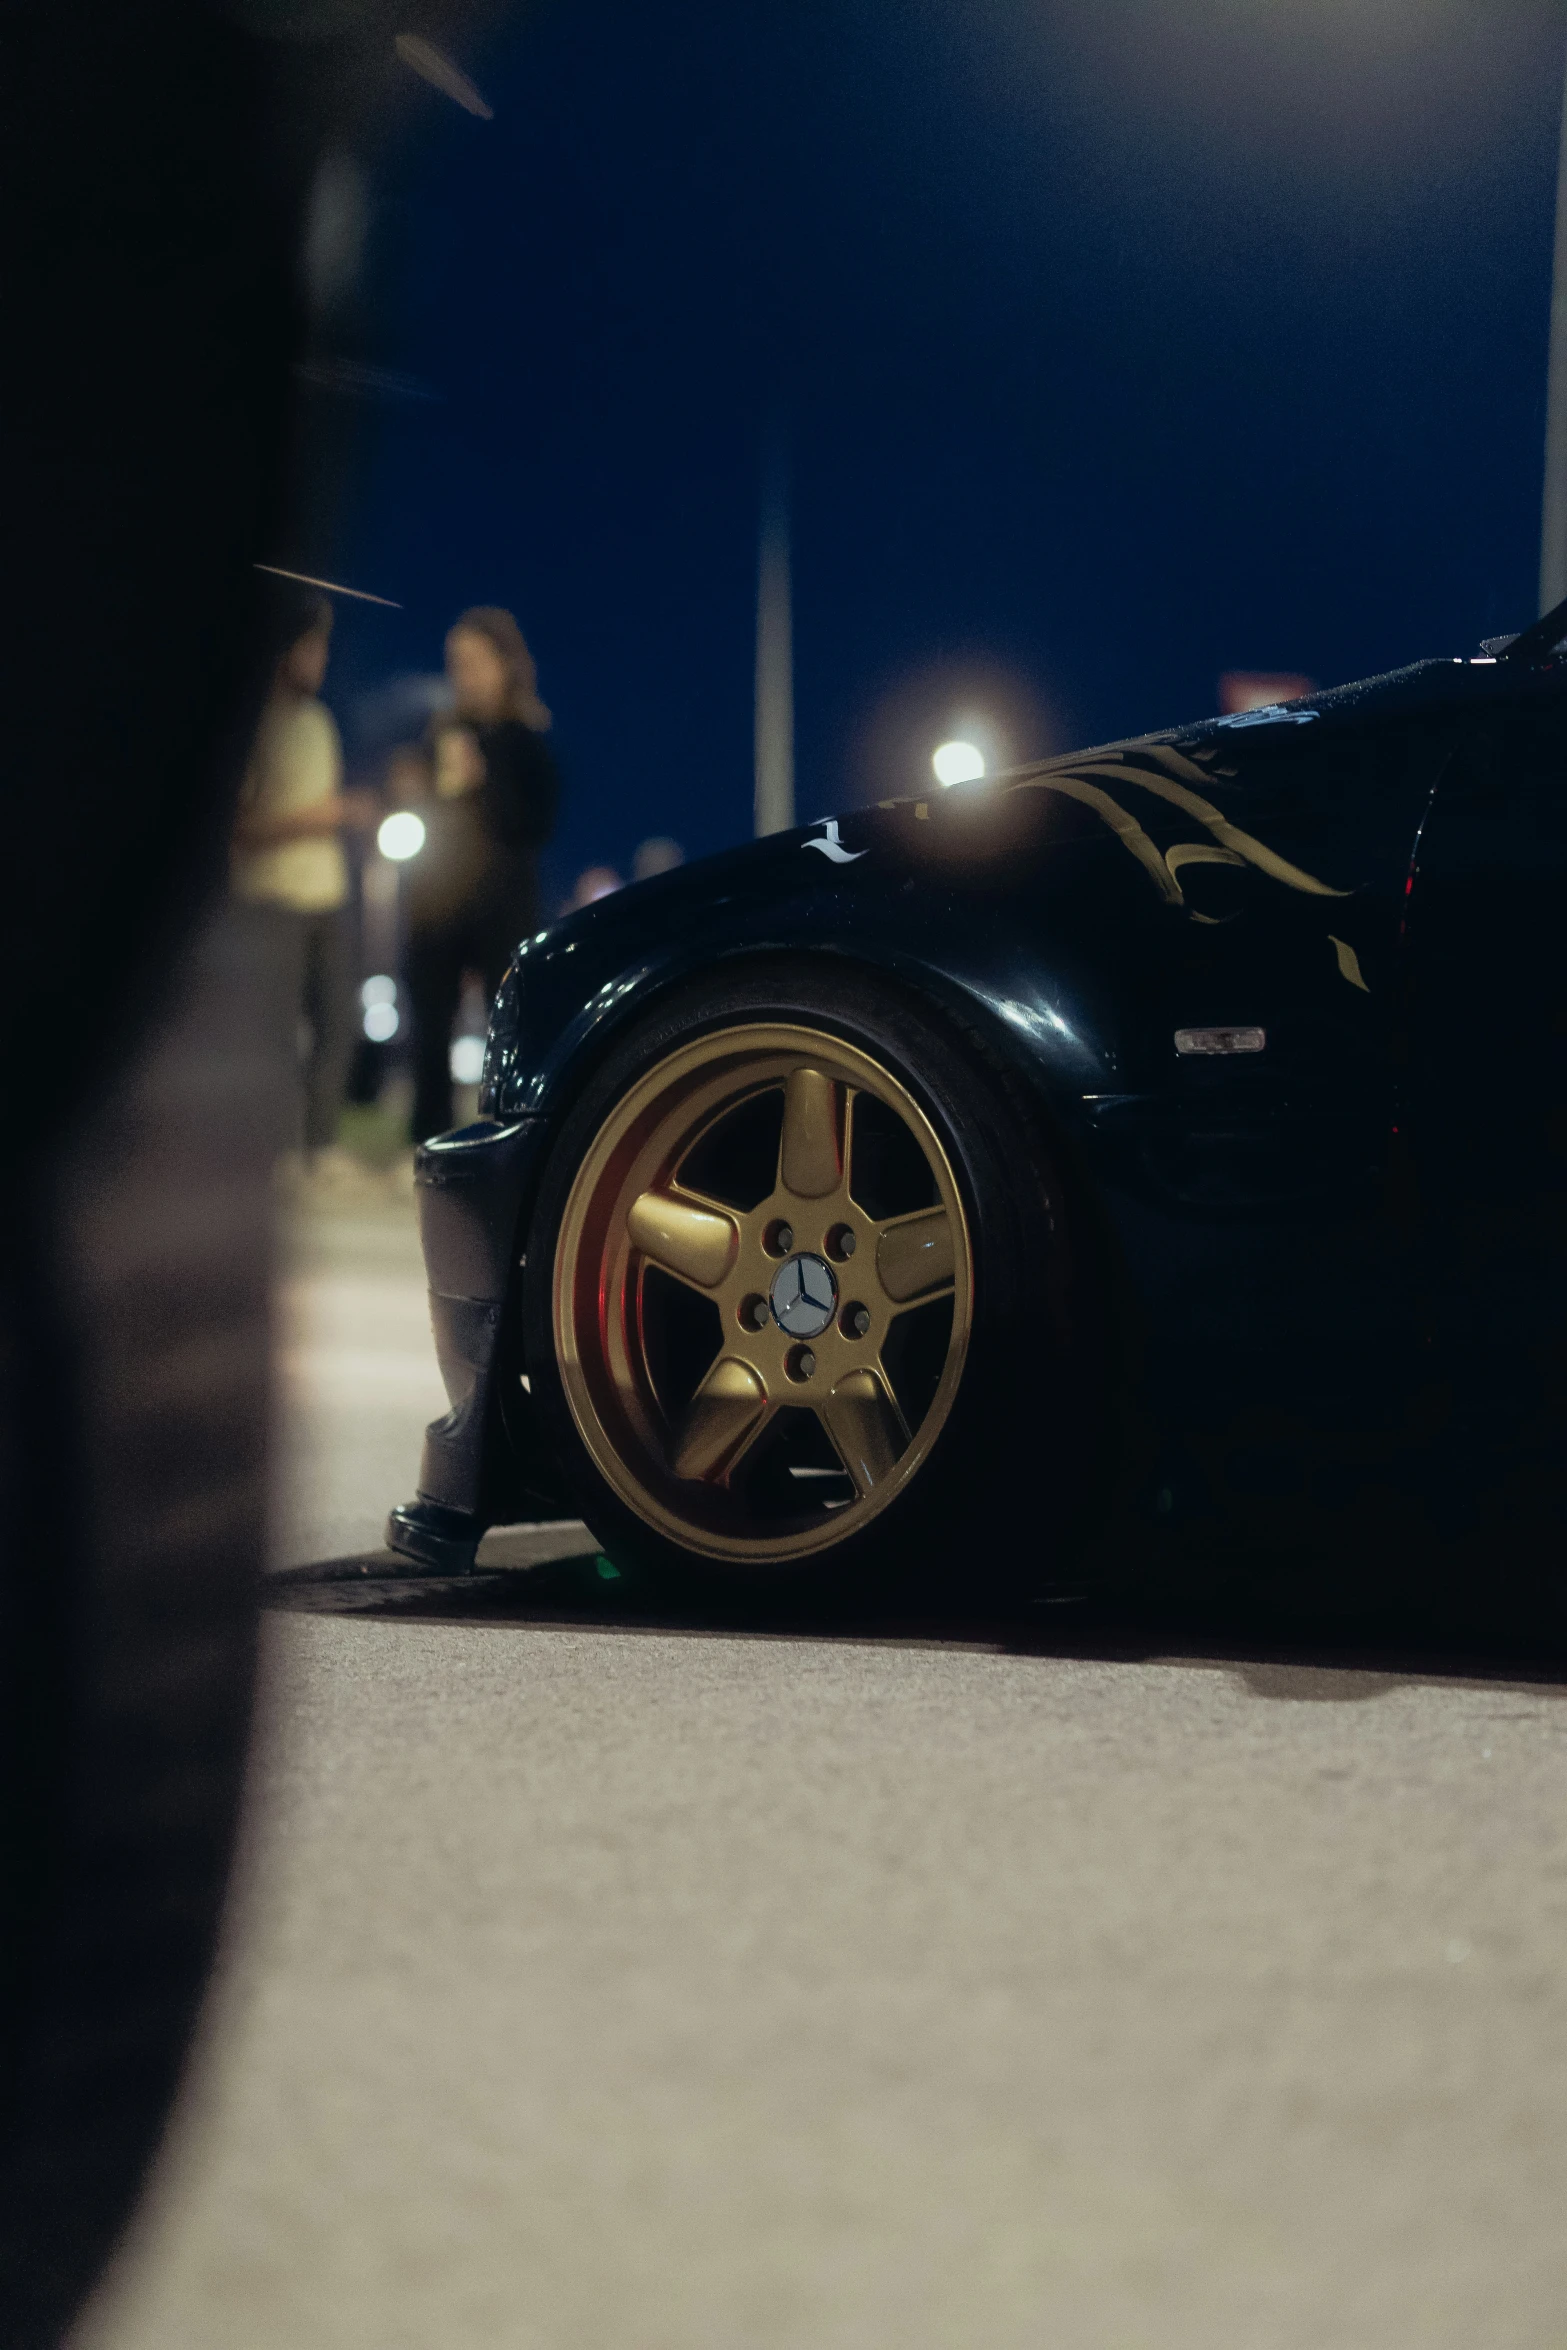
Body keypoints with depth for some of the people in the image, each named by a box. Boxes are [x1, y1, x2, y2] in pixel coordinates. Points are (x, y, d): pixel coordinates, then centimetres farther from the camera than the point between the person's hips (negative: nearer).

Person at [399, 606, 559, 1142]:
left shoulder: (528, 740, 1)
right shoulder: (441, 732, 12)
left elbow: (539, 824, -8)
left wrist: (478, 786, -17)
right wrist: (414, 796, -2)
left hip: (502, 907, -4)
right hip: (435, 901, 4)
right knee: (429, 1032, 2)